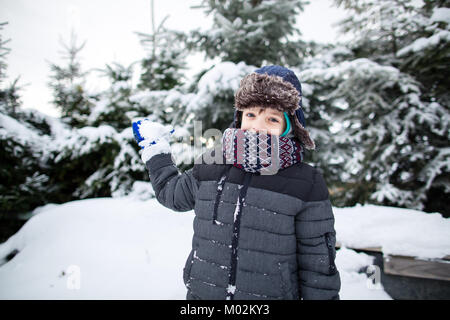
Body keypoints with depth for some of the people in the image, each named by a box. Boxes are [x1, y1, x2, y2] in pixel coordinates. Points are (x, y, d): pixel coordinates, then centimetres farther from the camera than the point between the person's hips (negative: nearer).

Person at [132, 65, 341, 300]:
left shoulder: (307, 186, -14)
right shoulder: (209, 168, -5)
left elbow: (319, 264, -7)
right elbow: (172, 193, 16)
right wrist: (156, 150, 23)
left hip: (271, 294, -2)